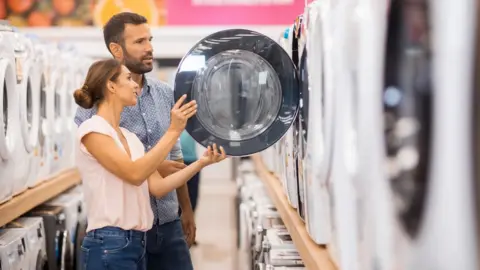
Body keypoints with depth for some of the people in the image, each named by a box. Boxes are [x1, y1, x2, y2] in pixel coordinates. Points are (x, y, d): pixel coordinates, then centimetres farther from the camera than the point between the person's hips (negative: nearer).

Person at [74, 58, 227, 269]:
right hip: (109, 244, -8)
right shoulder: (92, 130, -10)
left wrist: (201, 163, 0)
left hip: (136, 242, 9)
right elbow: (134, 174, -21)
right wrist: (174, 130, -21)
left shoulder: (130, 136, 15)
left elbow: (157, 187, 9)